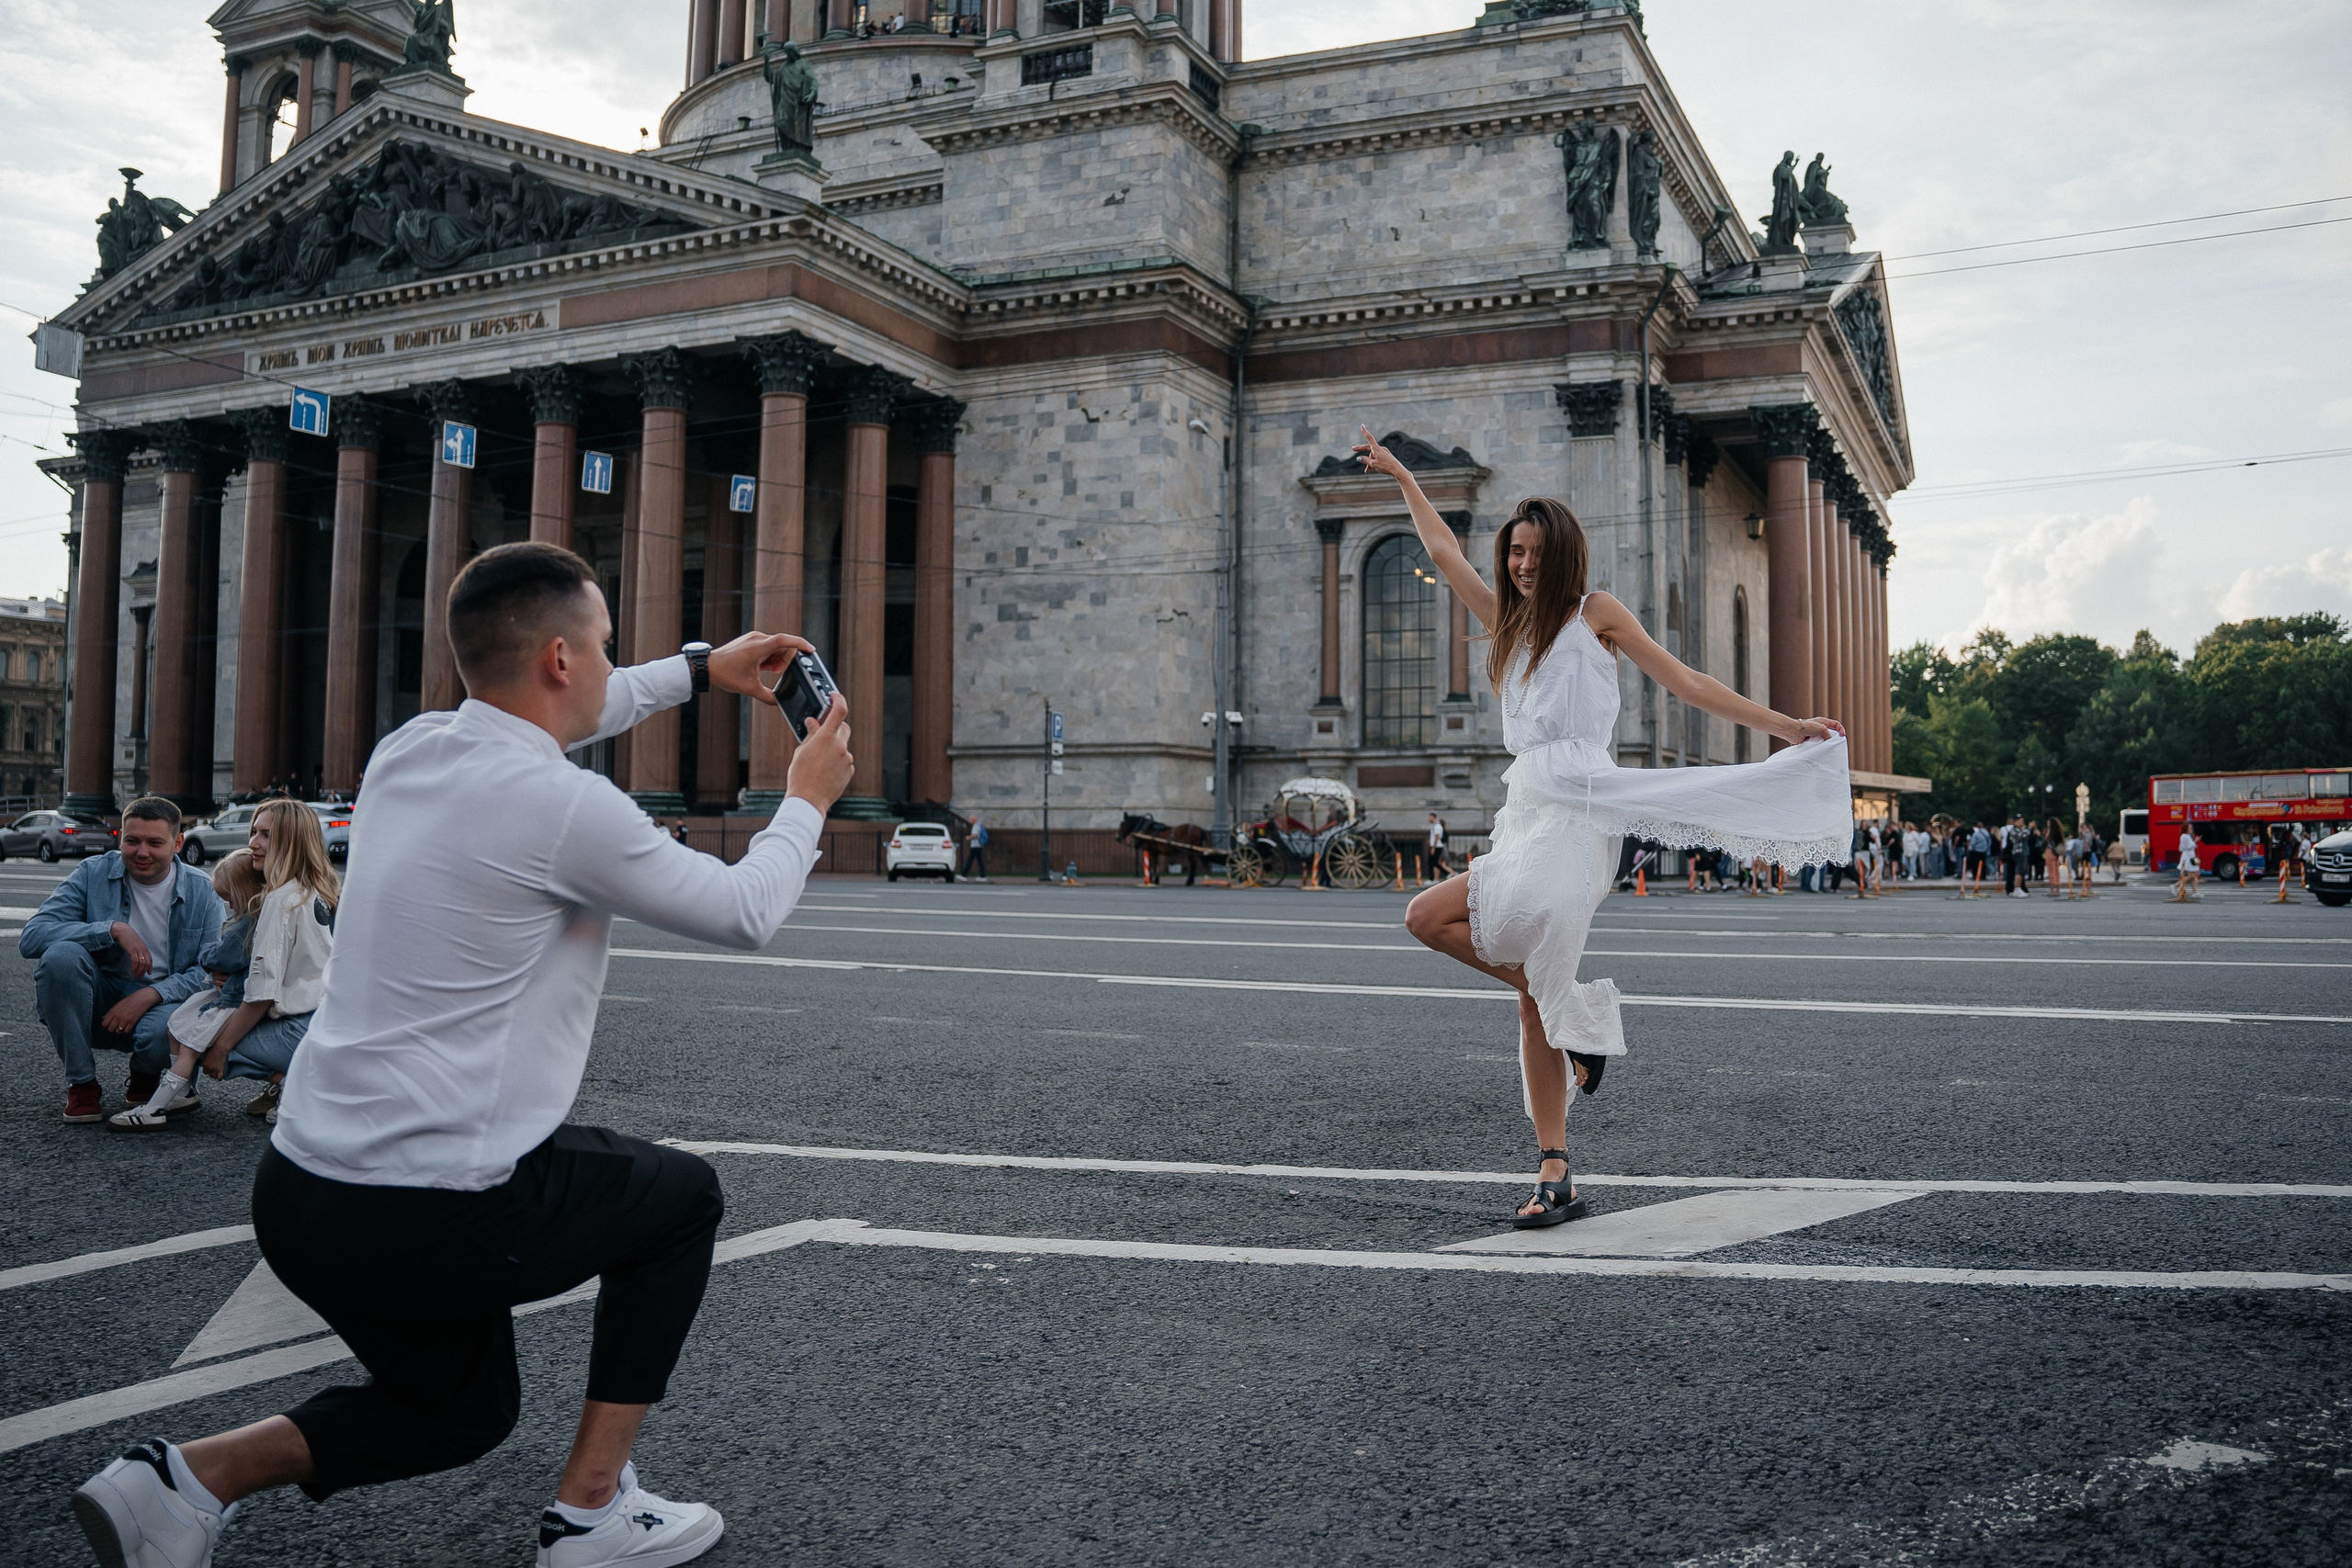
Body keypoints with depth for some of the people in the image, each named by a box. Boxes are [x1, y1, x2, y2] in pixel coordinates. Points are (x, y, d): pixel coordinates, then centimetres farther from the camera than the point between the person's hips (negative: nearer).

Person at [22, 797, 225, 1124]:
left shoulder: (202, 892, -1)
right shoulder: (93, 875, -3)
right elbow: (30, 937, -16)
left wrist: (149, 995, -23)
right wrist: (113, 930, -26)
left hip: (161, 1001, -1)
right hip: (96, 1005, 1)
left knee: (161, 1032, -37)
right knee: (61, 955, -29)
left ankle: (144, 1079, 5)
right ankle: (81, 1084, -13)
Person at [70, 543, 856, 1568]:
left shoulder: (407, 750, 5)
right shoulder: (566, 808, -17)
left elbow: (538, 719, 28)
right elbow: (743, 912, -3)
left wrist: (697, 667, 34)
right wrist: (806, 799, 14)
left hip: (298, 1188, 8)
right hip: (433, 1218, -8)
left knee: (461, 1410, 29)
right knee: (683, 1196, 18)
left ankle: (186, 1478, 10)